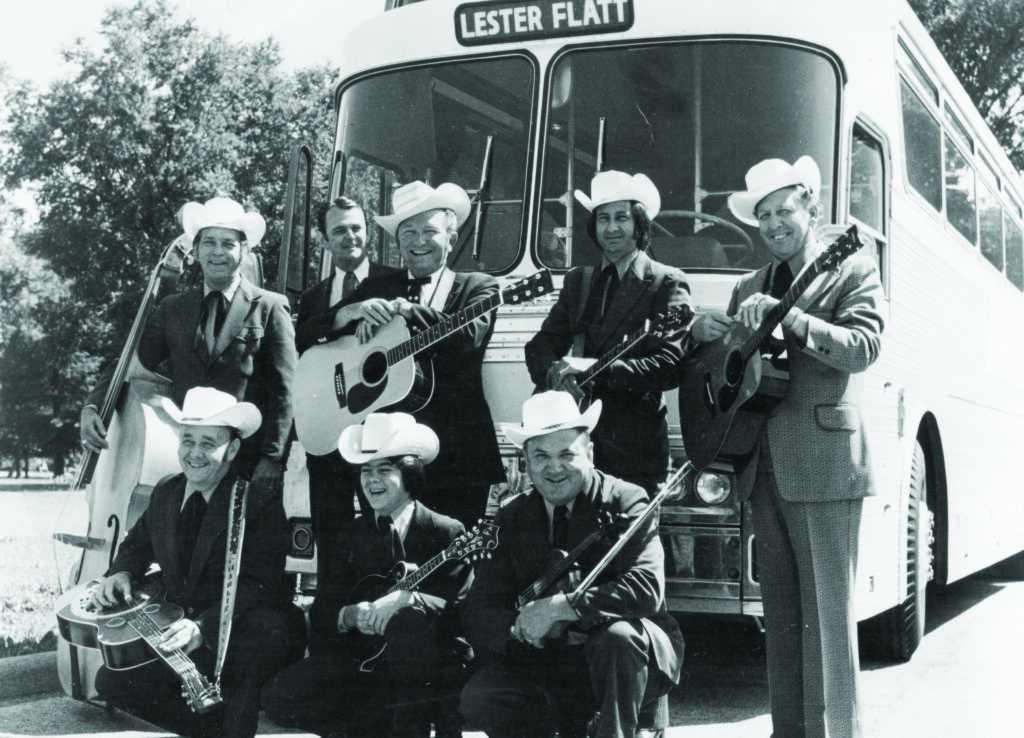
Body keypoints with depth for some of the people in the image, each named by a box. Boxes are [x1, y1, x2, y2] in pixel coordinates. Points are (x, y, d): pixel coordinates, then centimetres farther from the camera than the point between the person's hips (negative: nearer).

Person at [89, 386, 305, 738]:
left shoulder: (260, 503, -13)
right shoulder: (164, 494, 7)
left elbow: (258, 586, -22)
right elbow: (139, 544, 25)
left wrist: (203, 626, -36)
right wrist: (121, 573, 1)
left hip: (242, 638, -5)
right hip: (179, 641, 6)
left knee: (266, 626, -39)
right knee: (112, 680, -11)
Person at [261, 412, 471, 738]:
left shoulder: (446, 532, -1)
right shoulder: (352, 533, 12)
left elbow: (459, 608, -12)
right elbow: (320, 612, 7)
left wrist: (407, 597, -30)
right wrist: (349, 615, -16)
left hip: (426, 668, -4)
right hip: (362, 658, 4)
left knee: (407, 618, -37)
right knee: (279, 697, -16)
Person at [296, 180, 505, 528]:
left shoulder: (477, 286, 7)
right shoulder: (376, 287, 15)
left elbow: (470, 335, -15)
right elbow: (304, 341, 7)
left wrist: (401, 308, -13)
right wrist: (353, 312, -11)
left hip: (456, 455, -2)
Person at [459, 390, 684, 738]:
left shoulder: (626, 502, -8)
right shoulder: (510, 519, 4)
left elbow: (647, 588, -23)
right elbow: (477, 614, -1)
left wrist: (561, 608, -28)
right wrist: (519, 627, -23)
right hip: (547, 665, 4)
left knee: (619, 636, -36)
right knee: (478, 700, -20)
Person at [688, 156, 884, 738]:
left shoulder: (853, 270, 3)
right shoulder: (751, 287, 20)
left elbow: (864, 348, -13)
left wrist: (789, 317, -23)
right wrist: (704, 332, 0)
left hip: (824, 466, -6)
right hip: (766, 468, 6)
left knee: (827, 614, -5)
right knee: (781, 613, 11)